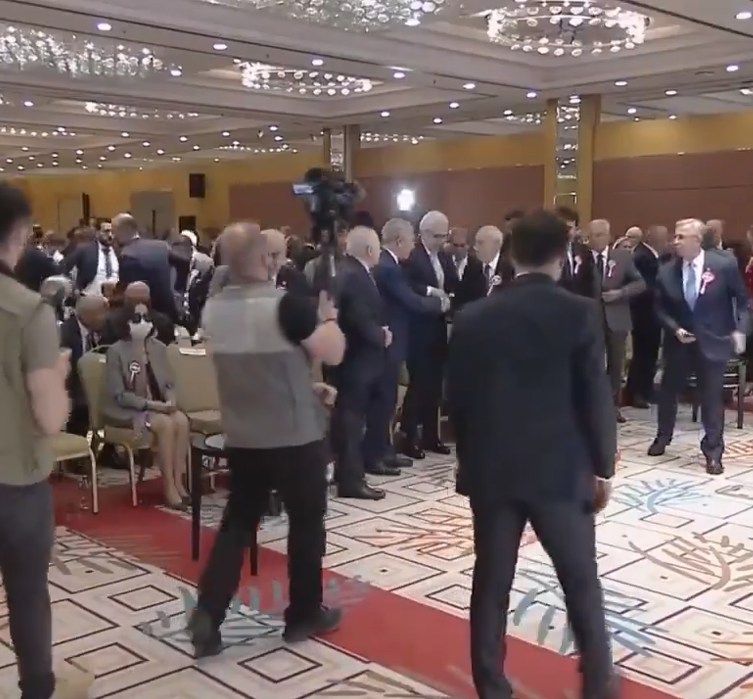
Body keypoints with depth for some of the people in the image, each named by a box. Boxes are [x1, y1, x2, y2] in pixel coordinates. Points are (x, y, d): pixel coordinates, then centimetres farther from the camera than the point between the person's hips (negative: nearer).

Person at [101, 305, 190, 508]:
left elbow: (169, 383, 11)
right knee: (165, 424, -30)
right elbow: (119, 395, -14)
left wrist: (170, 399, -12)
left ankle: (179, 483, -20)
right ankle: (169, 488, -22)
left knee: (182, 420, -25)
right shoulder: (116, 351, -11)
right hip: (126, 410, -5)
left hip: (158, 406, 5)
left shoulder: (158, 348, 6)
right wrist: (151, 404, -23)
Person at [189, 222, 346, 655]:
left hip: (241, 437, 5)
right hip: (296, 436, -5)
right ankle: (304, 616, 23)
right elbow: (333, 353, -14)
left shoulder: (214, 309, 2)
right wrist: (328, 317, 4)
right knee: (306, 522, 12)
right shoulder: (286, 304, -19)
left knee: (237, 523, 14)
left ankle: (207, 618, 7)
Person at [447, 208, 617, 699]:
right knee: (582, 582, 13)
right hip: (561, 471, -2)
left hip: (492, 471, 2)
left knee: (492, 582, 11)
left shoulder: (474, 318, -1)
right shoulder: (580, 313, -9)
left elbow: (457, 400, 3)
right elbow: (596, 398, -8)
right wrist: (603, 468, 3)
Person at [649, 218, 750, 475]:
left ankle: (713, 452, 13)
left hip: (712, 341, -3)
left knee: (712, 397, 2)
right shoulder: (667, 271, -6)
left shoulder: (724, 265, -12)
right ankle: (662, 437, 37)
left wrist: (740, 330, -12)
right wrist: (675, 329, -12)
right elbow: (660, 308, 3)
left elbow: (742, 299, -2)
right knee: (668, 390, 15)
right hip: (678, 341, 3)